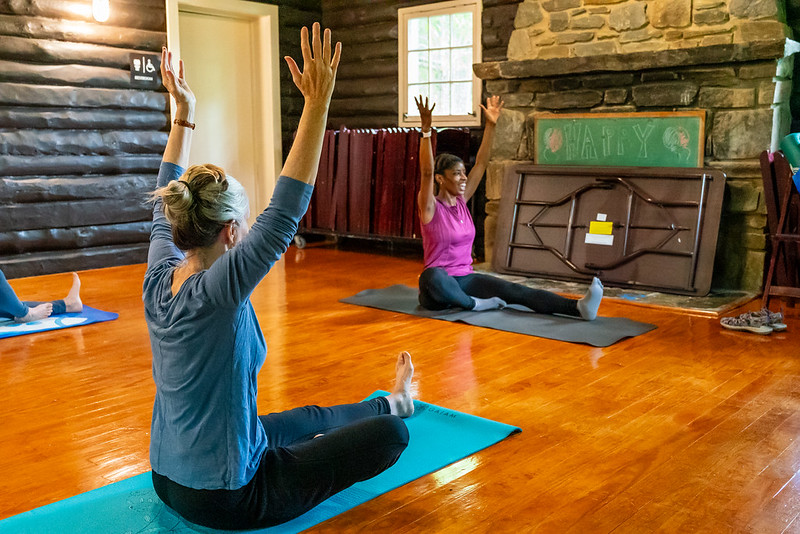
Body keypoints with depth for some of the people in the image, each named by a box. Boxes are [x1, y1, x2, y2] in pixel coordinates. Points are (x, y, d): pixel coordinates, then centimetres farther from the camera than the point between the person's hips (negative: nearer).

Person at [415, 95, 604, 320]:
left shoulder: (461, 201, 8)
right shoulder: (430, 207, -9)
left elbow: (481, 164, 5)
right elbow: (426, 172, -26)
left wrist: (491, 125, -2)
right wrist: (426, 130, -36)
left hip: (465, 280, 6)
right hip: (438, 290, -6)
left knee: (514, 291, -19)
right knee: (432, 277, -44)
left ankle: (578, 308, -37)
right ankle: (473, 304, -17)